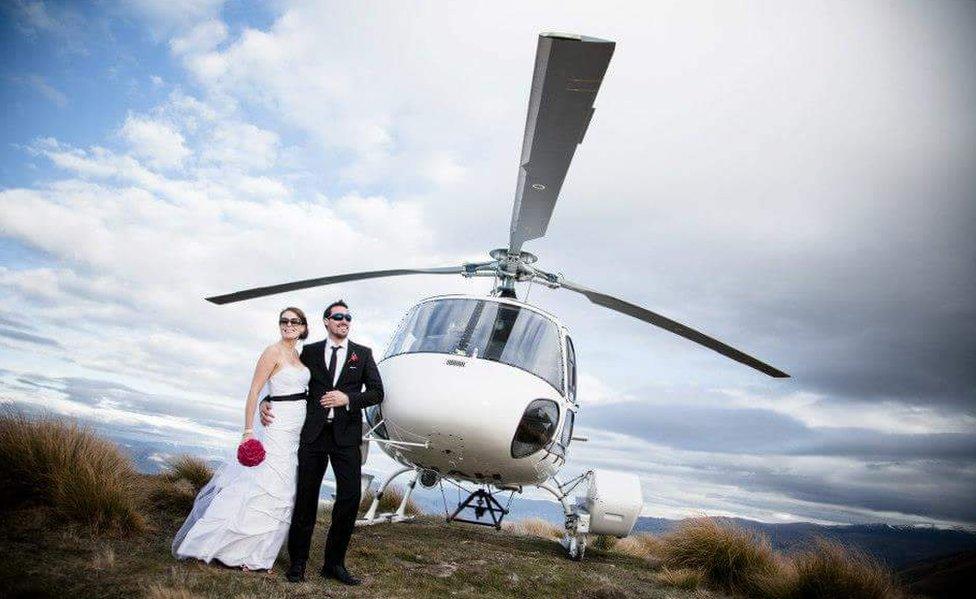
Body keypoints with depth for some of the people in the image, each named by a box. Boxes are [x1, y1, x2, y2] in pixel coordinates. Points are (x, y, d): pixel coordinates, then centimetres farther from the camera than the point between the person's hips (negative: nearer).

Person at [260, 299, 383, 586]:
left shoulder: (363, 354, 8)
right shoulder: (310, 352, 10)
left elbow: (377, 392, 3)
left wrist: (348, 398, -11)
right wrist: (267, 402, -3)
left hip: (346, 435, 0)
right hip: (314, 433, 0)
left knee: (350, 497, -3)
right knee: (306, 497, 5)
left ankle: (334, 563, 12)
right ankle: (298, 561, 19)